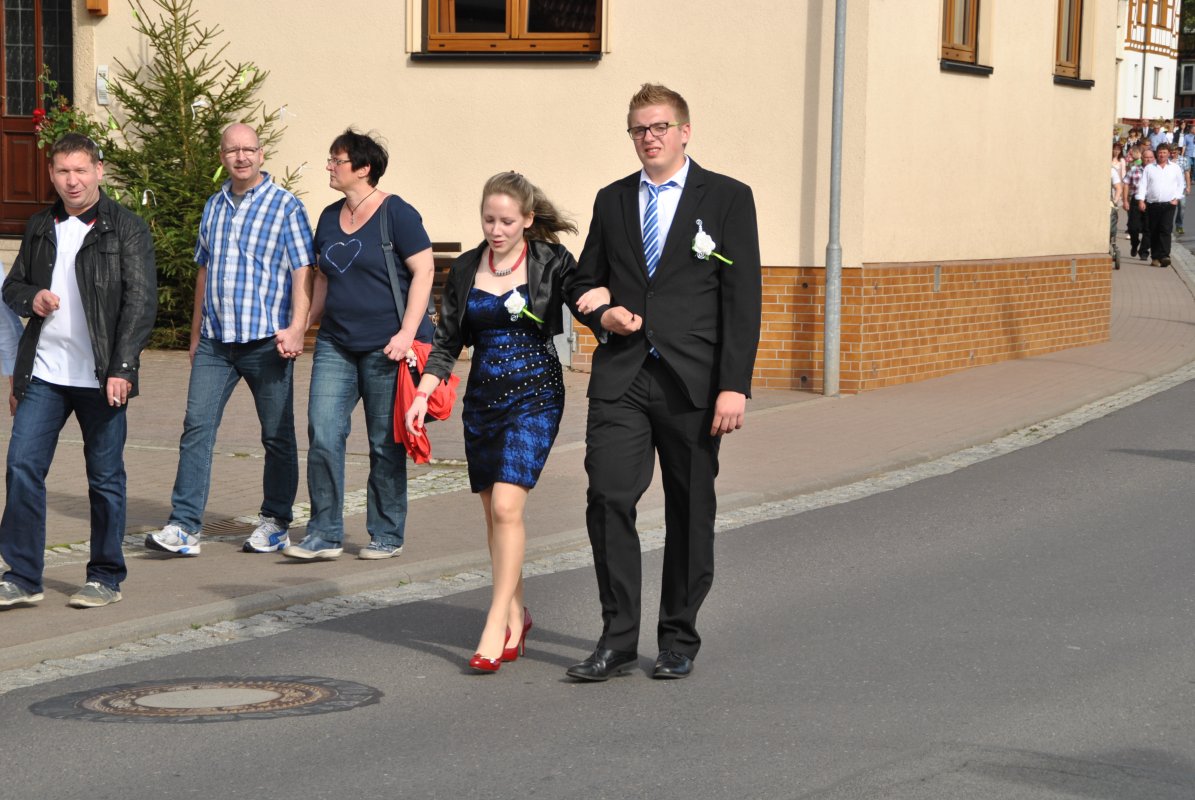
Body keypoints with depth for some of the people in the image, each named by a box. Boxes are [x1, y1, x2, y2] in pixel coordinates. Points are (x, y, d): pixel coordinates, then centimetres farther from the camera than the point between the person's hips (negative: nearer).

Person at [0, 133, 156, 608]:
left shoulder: (126, 229, -3)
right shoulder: (40, 229, 13)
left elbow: (141, 301, -8)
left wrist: (122, 368, -16)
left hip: (101, 377, -4)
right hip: (44, 373, 4)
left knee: (105, 477, 4)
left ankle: (106, 578, 15)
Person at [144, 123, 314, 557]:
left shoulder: (286, 206, -3)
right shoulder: (214, 206, 14)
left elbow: (303, 273, -8)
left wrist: (296, 328, -20)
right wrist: (196, 333, 20)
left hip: (266, 341, -4)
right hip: (215, 341, 5)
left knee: (277, 435, 5)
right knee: (196, 427, -4)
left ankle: (275, 522, 17)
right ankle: (184, 526, -5)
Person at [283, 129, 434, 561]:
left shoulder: (396, 213, -7)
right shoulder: (330, 217, 13)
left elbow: (423, 271, -10)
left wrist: (407, 333, -17)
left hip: (385, 347, -6)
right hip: (336, 344, 6)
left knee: (386, 444, 2)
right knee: (323, 435, -4)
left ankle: (387, 536, 14)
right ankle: (324, 535, 1)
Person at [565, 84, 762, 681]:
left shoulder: (727, 199, 1)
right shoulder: (612, 201, 13)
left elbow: (742, 300, -4)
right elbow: (585, 280, 23)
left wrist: (735, 386, -12)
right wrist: (602, 314, -2)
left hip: (693, 382, -2)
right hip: (621, 378, 3)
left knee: (690, 513, 5)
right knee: (608, 498, -9)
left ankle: (678, 638, 18)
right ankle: (618, 637, 0)